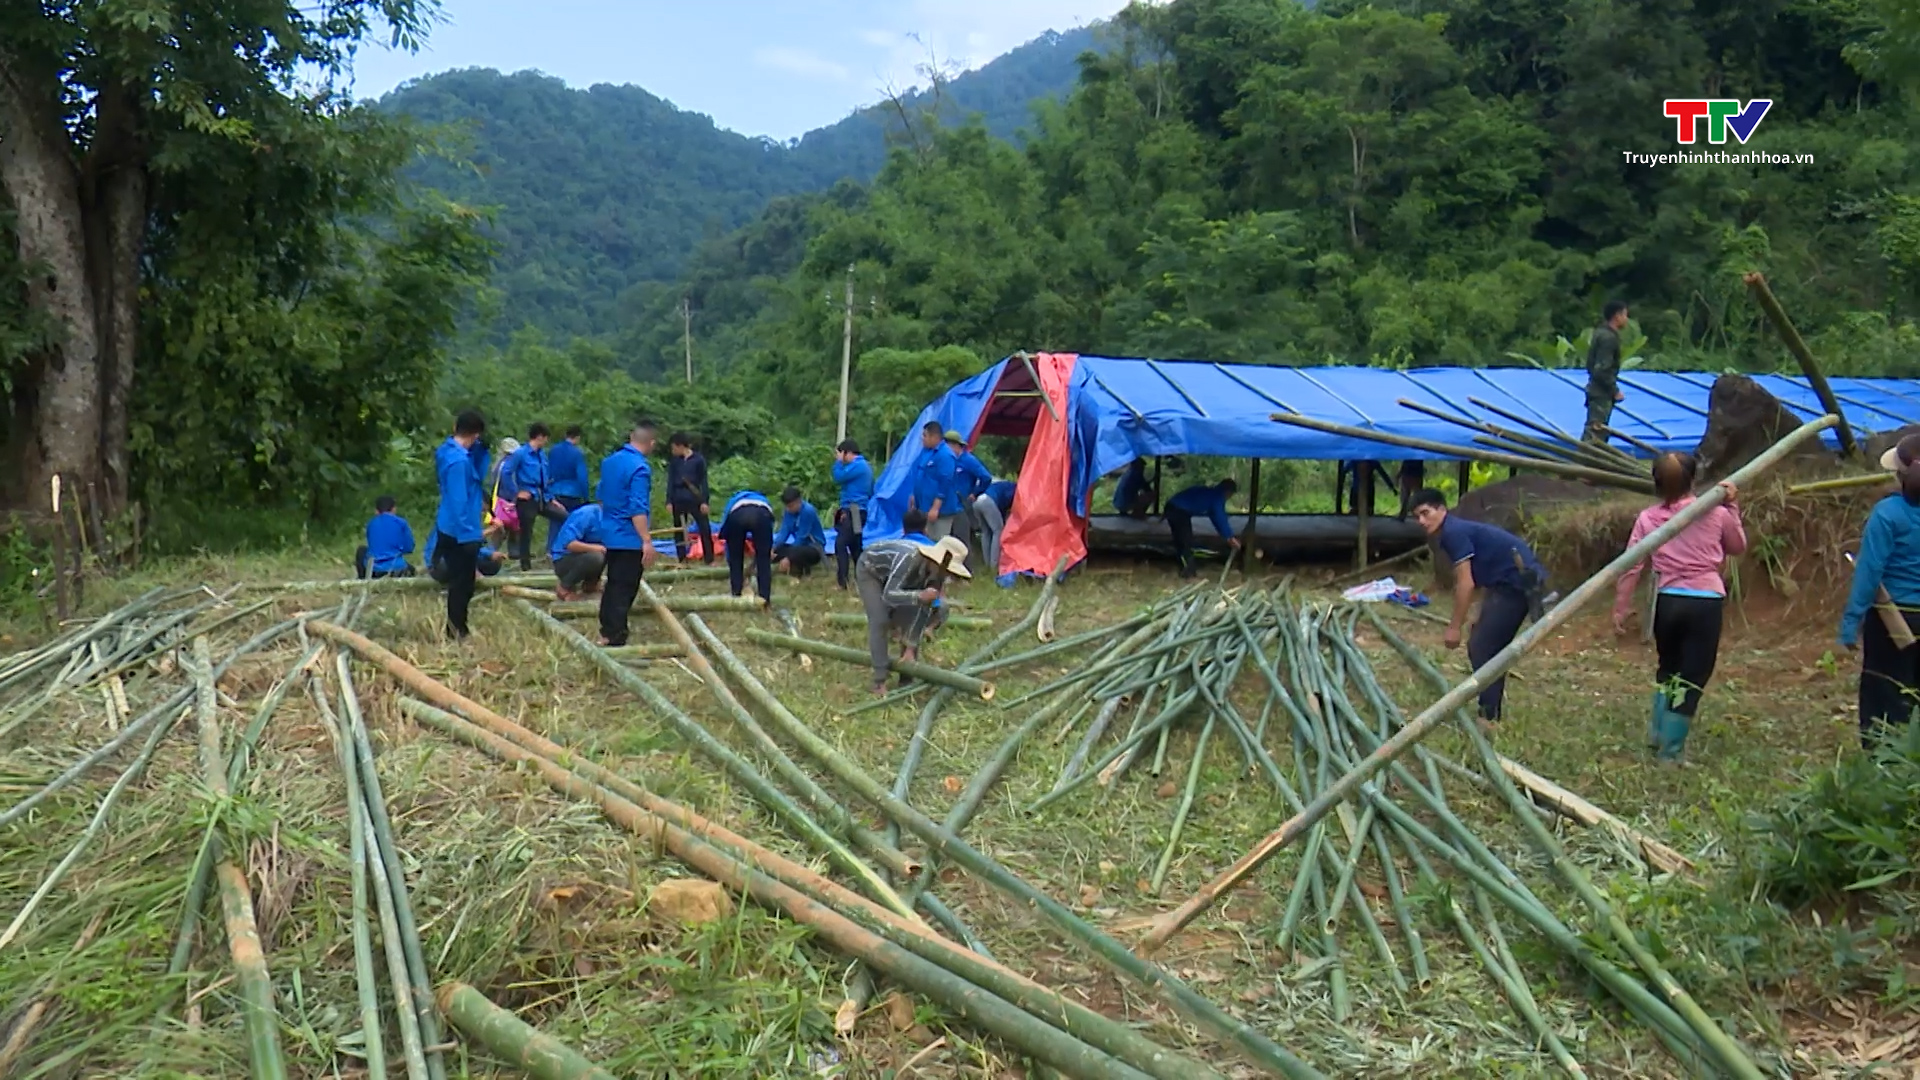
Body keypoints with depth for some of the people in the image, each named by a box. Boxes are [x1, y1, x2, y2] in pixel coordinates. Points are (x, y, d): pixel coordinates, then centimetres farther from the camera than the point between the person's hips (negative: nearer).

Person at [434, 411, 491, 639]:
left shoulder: (447, 450, 6)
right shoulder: (458, 460, -23)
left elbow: (478, 475, 16)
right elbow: (458, 502, -25)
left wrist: (481, 449, 3)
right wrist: (466, 536, -23)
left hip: (450, 530, 10)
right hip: (461, 533, -10)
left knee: (459, 583, 19)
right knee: (462, 585, 2)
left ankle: (456, 630, 28)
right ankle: (457, 633, 11)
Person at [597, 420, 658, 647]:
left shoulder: (610, 460, 8)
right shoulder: (640, 468, -19)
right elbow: (638, 509, -24)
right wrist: (647, 541, -24)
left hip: (610, 534, 9)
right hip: (629, 538, -8)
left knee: (613, 584, 19)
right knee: (625, 590, -3)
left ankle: (606, 633, 26)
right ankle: (616, 640, 0)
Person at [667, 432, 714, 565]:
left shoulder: (698, 459, -4)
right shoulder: (674, 461, 3)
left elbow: (703, 481, -2)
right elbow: (670, 481, 4)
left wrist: (704, 501, -7)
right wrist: (669, 501, -3)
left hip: (695, 498, -2)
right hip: (679, 499, 3)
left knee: (705, 529, -4)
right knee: (679, 530, 7)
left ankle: (709, 560, 1)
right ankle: (682, 560, 16)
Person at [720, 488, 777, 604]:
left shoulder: (733, 502, 46)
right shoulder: (763, 501, 47)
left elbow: (727, 539, 46)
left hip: (737, 514, 0)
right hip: (761, 514, 0)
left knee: (735, 558, 20)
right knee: (764, 558, 15)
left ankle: (736, 596, 21)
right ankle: (765, 597, 11)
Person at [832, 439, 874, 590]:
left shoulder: (857, 465, -13)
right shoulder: (864, 465, 20)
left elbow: (838, 477, -17)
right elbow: (870, 492, 25)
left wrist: (838, 461, -3)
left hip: (853, 512, -11)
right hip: (857, 511, 11)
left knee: (840, 544, -17)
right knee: (854, 546, 16)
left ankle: (842, 581, -22)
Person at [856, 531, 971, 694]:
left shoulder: (937, 573, -23)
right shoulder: (909, 559, -43)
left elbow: (924, 610, -17)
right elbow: (889, 595, -48)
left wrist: (911, 648, -18)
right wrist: (920, 595, -62)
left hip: (896, 579, 6)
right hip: (871, 571, -6)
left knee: (907, 619, -7)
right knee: (880, 621, -20)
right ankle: (879, 683, -17)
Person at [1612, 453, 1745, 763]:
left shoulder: (1648, 518, 1)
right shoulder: (1716, 513, 0)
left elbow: (1631, 565, -2)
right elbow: (1738, 546, 18)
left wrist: (1621, 607, 3)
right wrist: (1732, 507, 18)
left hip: (1667, 601, 2)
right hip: (1706, 602, -2)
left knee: (1667, 669, 24)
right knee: (1692, 679, 4)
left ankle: (1657, 733, 28)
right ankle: (1670, 749, 5)